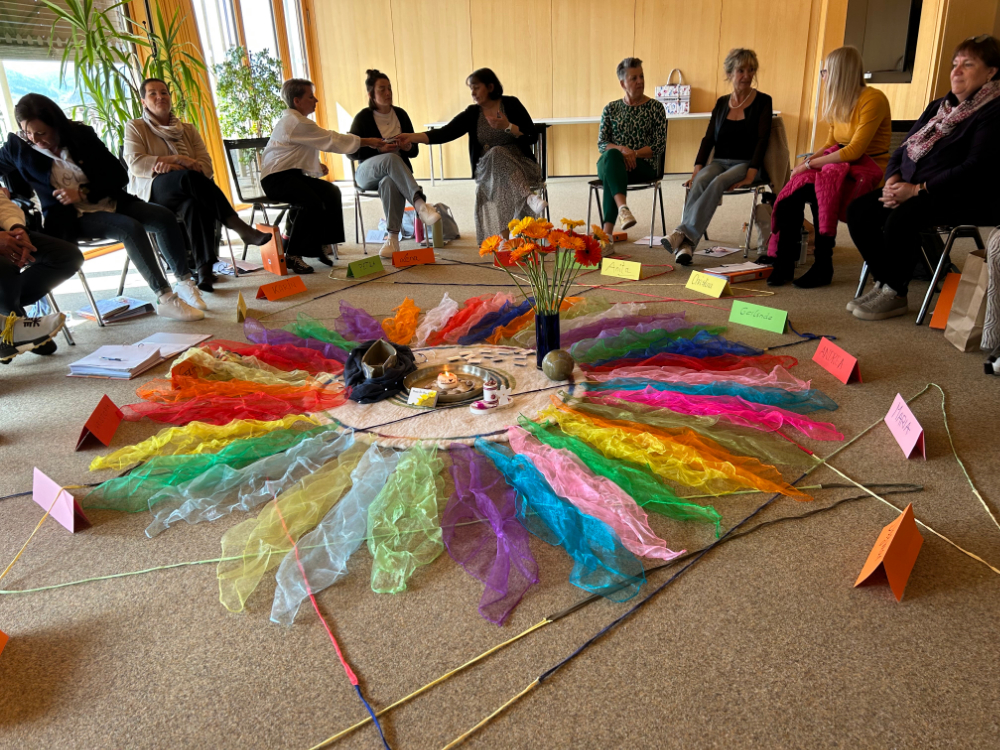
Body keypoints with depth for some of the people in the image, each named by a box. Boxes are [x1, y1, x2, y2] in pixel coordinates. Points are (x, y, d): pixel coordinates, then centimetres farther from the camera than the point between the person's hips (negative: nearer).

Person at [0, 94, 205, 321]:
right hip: (71, 217, -3)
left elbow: (119, 175, -3)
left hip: (110, 202, 4)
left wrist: (83, 193, -14)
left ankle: (185, 283, -11)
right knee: (131, 228, -31)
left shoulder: (81, 134, -3)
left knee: (165, 217, -19)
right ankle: (165, 299, -35)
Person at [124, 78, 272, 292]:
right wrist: (177, 160, -15)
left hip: (185, 191, 3)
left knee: (194, 203, -38)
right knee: (188, 176, -37)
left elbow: (206, 166, 5)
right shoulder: (135, 127, 12)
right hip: (151, 192, -3)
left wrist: (173, 166, -14)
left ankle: (204, 269, -50)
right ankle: (240, 228, -42)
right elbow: (135, 164, -6)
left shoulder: (187, 129, 20)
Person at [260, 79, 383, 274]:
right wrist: (367, 142, -10)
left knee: (330, 192, -5)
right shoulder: (296, 122, -15)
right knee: (312, 203, -30)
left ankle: (319, 245, 0)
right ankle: (292, 255, -20)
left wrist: (317, 166, 4)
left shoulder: (293, 120, 17)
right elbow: (331, 140, -15)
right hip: (277, 178, -10)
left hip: (291, 173, 10)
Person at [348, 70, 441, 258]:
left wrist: (408, 147, -12)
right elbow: (351, 152, -5)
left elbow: (414, 151, 13)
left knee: (390, 182, -38)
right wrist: (378, 149, -19)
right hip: (367, 172, -2)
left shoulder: (400, 114, 10)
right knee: (391, 158, -38)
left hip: (395, 172, 2)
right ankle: (420, 203, -52)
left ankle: (392, 238, -42)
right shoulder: (363, 117, -1)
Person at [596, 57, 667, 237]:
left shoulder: (656, 107, 8)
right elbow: (601, 143, 6)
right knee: (612, 155, -37)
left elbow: (660, 146, 1)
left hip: (642, 166, -2)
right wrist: (621, 149, -15)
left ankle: (608, 230, -47)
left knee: (612, 171, -36)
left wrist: (634, 154, -14)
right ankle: (623, 208, -57)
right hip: (609, 162, 2)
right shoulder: (611, 109, 14)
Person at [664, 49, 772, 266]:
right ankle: (686, 244, -45)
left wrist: (750, 174, -19)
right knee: (700, 180, -31)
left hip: (746, 163, -3)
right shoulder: (722, 103, 15)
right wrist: (697, 168, -8)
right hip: (719, 161, 3)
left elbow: (762, 139, -6)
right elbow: (709, 138, 8)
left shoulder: (762, 101, 3)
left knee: (718, 182, -35)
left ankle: (683, 233, -46)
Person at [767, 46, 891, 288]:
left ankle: (823, 267, -23)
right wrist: (807, 160, -7)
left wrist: (811, 164, -19)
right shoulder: (839, 103, 12)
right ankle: (784, 262, -20)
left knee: (818, 191, -33)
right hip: (840, 163, 7)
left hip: (869, 168, -6)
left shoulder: (872, 99, -13)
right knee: (792, 194, -21)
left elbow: (855, 150, -21)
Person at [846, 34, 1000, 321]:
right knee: (858, 210, -13)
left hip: (964, 200, -8)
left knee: (900, 219, -34)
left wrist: (919, 189, -23)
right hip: (911, 188, 8)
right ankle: (883, 282, -5)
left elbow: (976, 169, -19)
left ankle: (895, 294, -15)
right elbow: (903, 149, 16)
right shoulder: (938, 106, 18)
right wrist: (893, 179, -6)